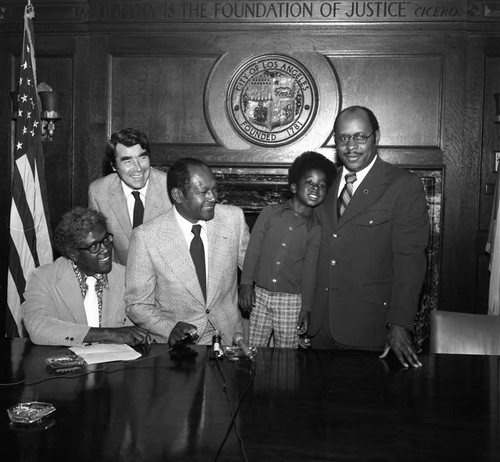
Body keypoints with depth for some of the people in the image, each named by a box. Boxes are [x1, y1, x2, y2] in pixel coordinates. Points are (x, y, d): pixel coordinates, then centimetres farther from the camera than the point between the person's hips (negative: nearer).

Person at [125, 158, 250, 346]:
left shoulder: (233, 217, -3)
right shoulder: (145, 237, -11)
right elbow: (137, 304, -4)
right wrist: (170, 329, -20)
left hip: (228, 337, 3)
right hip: (174, 344, -2)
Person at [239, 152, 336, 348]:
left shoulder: (315, 229, 0)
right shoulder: (270, 213, -1)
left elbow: (309, 271, 2)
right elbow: (253, 249, 0)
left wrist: (306, 308, 2)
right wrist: (246, 284, -6)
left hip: (291, 300, 0)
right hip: (259, 295, 0)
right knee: (254, 349, 10)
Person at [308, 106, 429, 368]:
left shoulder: (404, 186, -7)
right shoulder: (328, 184, 11)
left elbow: (409, 257, -13)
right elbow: (319, 252, 12)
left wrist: (399, 324, -19)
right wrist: (306, 312, 8)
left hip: (369, 327, -5)